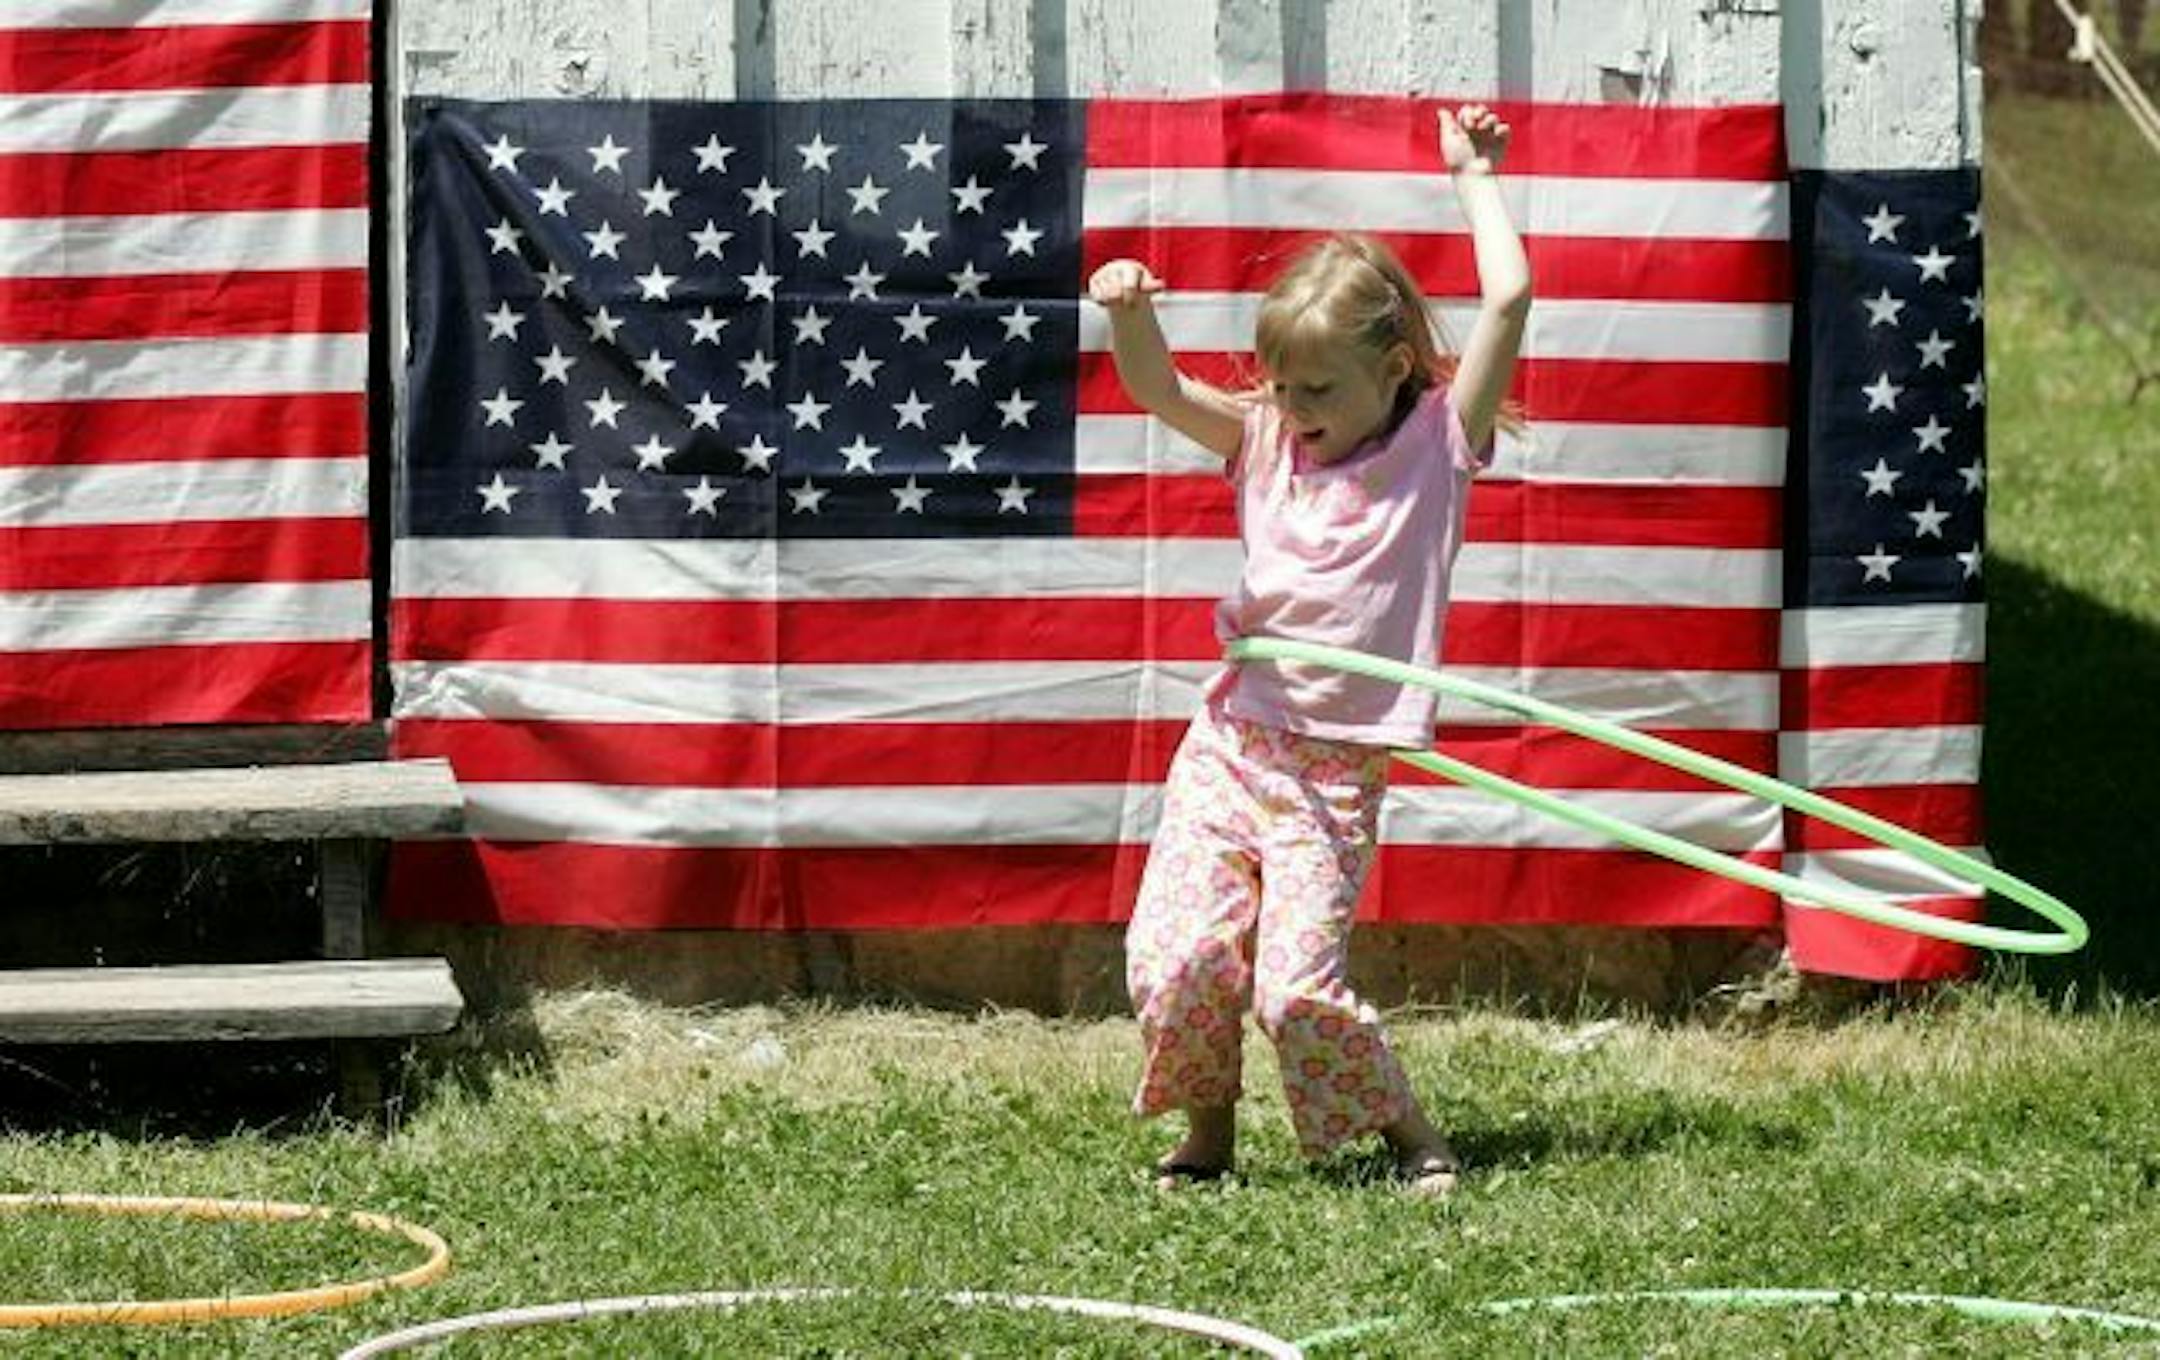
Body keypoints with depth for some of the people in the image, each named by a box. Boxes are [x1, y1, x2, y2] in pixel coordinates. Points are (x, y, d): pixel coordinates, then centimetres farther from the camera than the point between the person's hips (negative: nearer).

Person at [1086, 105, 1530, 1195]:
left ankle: (1412, 1136, 6)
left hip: (1337, 769, -4)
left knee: (1296, 985, -15)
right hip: (1229, 739, 4)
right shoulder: (1266, 443, 11)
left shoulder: (1437, 446, 1)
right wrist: (1129, 312, -18)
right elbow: (1156, 390, 2)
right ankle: (1206, 1136, 11)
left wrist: (1472, 177, 3)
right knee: (1175, 958, -12)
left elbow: (1508, 301, -6)